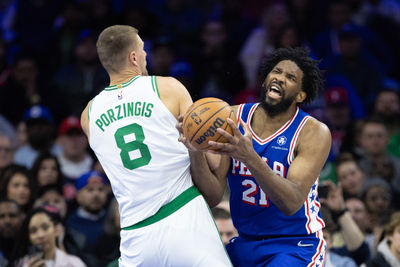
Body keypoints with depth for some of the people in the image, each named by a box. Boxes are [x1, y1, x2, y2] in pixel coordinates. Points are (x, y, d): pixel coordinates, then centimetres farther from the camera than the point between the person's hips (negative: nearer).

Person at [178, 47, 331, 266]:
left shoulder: (314, 133, -13)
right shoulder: (232, 118, -3)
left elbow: (292, 203, -26)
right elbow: (213, 197, -7)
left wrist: (249, 157, -39)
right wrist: (196, 153, -27)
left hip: (296, 247, -4)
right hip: (246, 243, 5)